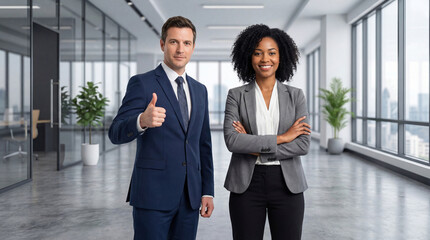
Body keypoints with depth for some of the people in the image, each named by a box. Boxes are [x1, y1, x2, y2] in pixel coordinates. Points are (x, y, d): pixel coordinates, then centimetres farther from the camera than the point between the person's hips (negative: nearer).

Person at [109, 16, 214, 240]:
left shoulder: (199, 90, 13)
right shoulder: (142, 83, -5)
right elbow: (116, 133, -14)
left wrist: (207, 190, 11)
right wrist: (142, 121, -35)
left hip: (190, 196, 5)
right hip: (153, 195, -5)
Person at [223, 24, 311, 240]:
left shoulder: (295, 96, 4)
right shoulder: (236, 96, 1)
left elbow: (303, 145, -6)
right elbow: (231, 141, -13)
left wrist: (255, 148, -12)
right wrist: (281, 137, -14)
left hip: (286, 184, 1)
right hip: (246, 184, -1)